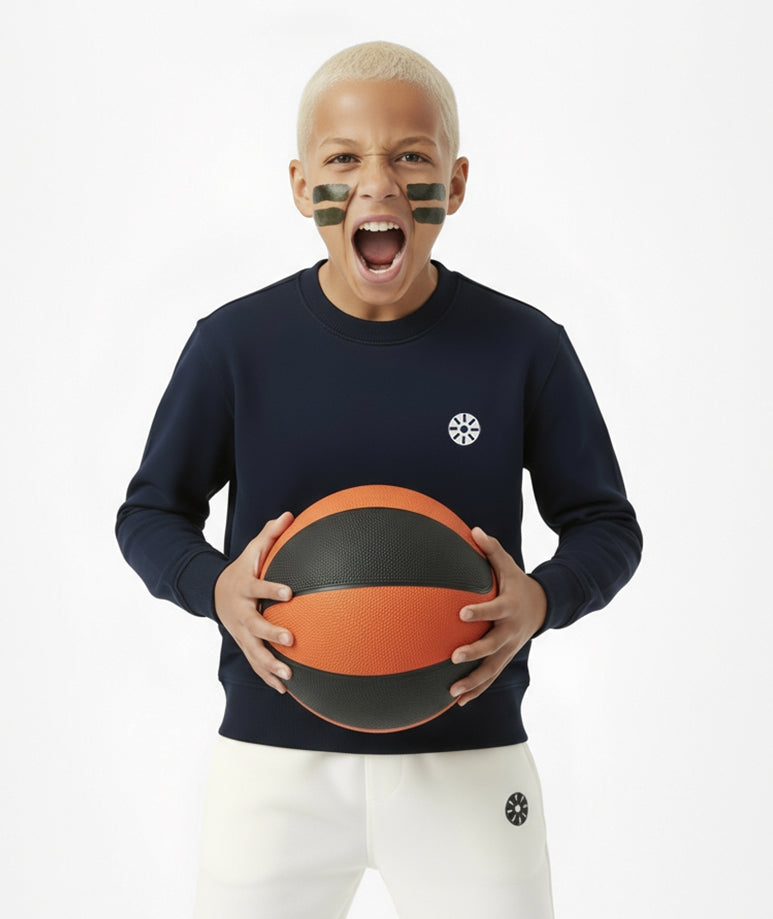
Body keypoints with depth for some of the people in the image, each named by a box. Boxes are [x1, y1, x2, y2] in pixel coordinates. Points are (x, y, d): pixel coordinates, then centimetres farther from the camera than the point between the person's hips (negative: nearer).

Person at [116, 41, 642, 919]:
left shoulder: (525, 347, -5)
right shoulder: (234, 343, -5)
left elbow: (606, 525, 3)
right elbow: (150, 513, 4)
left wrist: (541, 601, -18)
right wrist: (215, 588, -17)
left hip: (470, 759, 0)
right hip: (273, 758, 1)